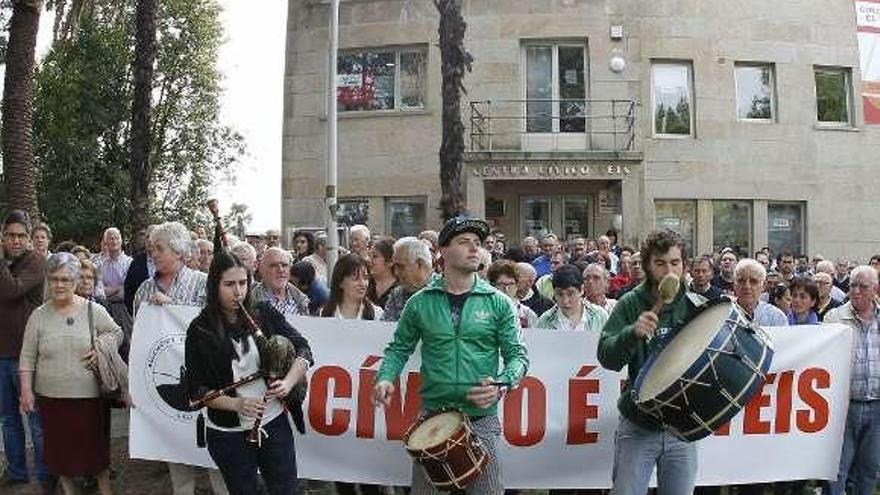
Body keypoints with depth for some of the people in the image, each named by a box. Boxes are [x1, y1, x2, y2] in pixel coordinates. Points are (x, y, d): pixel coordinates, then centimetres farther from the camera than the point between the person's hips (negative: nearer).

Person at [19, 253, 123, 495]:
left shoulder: (93, 311, -3)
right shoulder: (39, 316, 0)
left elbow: (116, 333, 8)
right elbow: (27, 357, 4)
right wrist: (26, 390, -1)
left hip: (89, 394, -1)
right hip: (51, 396, 1)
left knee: (96, 444, 9)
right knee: (60, 447, 11)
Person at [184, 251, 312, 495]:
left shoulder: (263, 314, -3)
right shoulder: (200, 330, -6)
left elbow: (303, 349, 1)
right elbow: (196, 389, -4)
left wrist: (288, 383, -16)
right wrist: (237, 404, -18)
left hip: (274, 424, 1)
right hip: (228, 435, -1)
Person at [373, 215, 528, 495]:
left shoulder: (498, 303, 2)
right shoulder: (421, 303, 4)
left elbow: (517, 355, 2)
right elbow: (399, 348, 11)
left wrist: (501, 386, -17)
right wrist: (385, 378, -8)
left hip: (482, 420, -1)